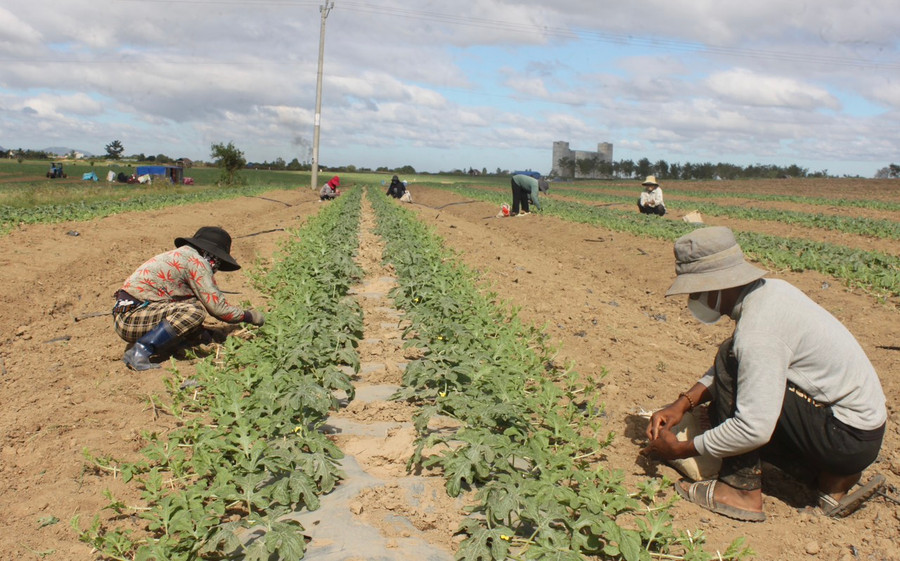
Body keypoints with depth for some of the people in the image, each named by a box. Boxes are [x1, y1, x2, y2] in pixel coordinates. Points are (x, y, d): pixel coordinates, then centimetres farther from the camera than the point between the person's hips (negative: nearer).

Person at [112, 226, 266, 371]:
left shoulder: (180, 254, 19)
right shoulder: (197, 262, -10)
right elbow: (217, 307, -12)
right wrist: (249, 316, 2)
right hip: (130, 317, -10)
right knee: (194, 311, -23)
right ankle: (139, 352, -22)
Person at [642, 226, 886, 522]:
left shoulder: (758, 331, -27)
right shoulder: (769, 290, 2)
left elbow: (754, 429, -29)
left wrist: (680, 450, -16)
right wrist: (683, 403, 3)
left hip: (849, 439, -10)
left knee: (731, 359, -19)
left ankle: (741, 489, -11)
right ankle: (833, 477, 12)